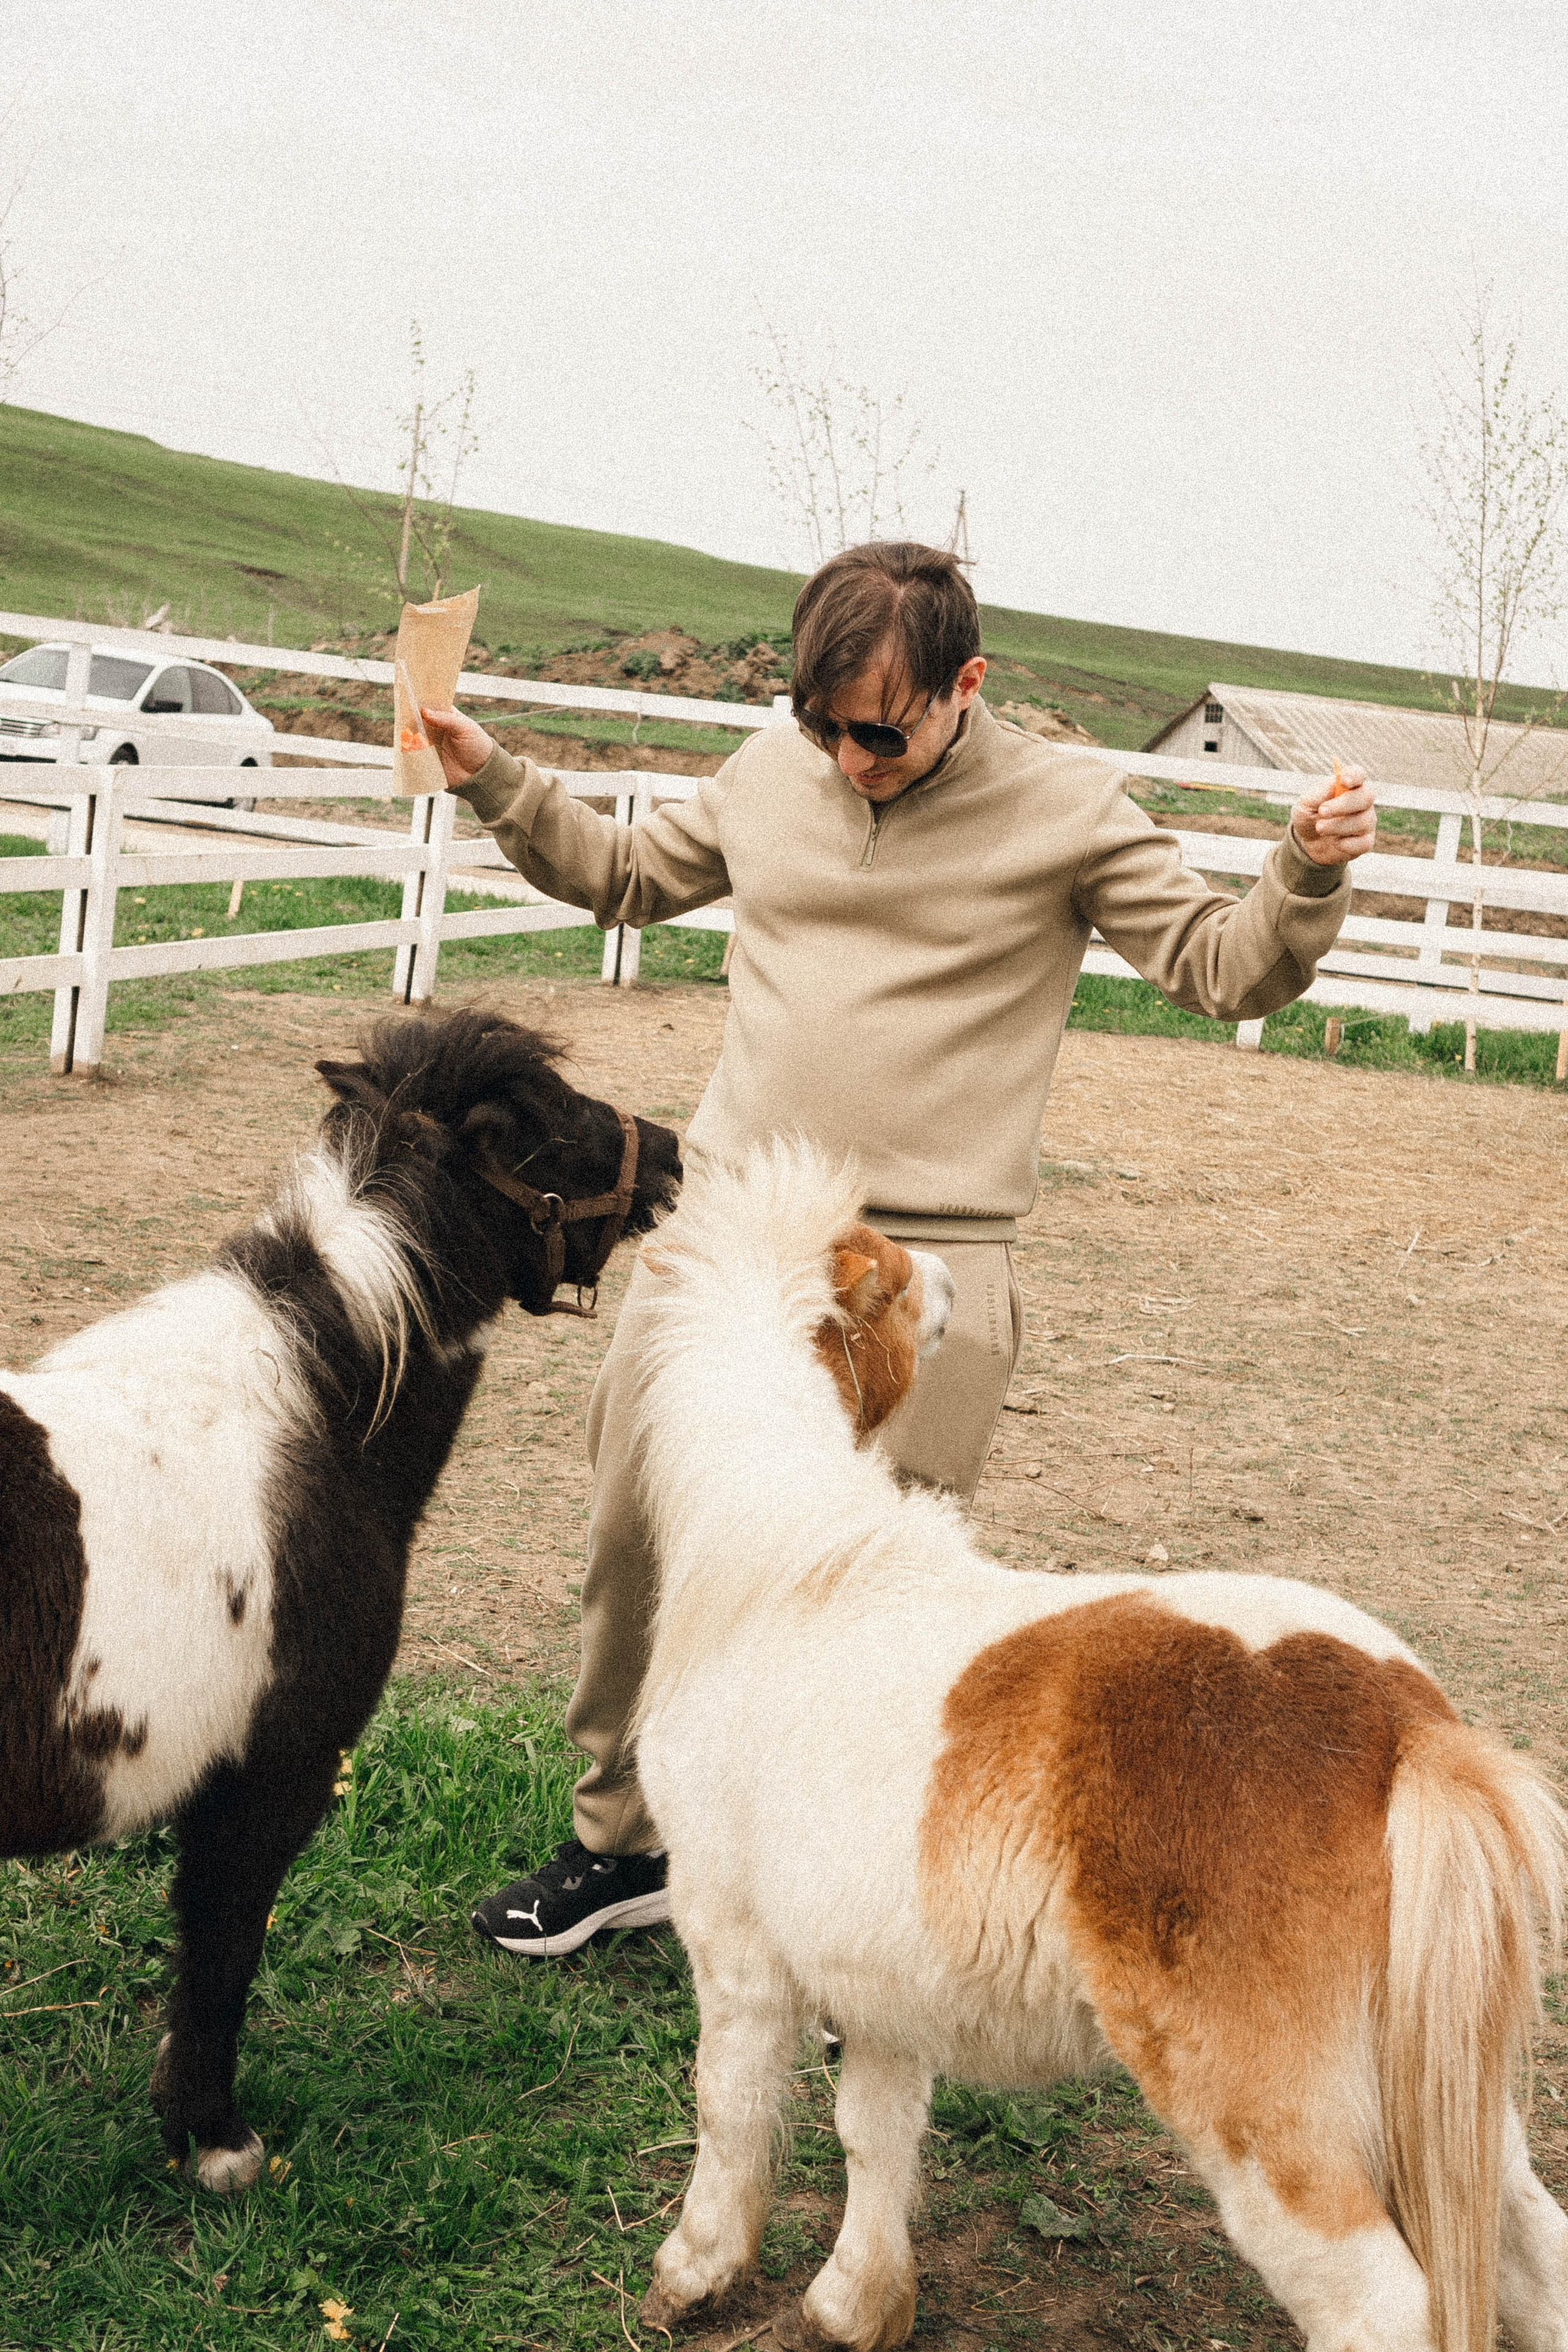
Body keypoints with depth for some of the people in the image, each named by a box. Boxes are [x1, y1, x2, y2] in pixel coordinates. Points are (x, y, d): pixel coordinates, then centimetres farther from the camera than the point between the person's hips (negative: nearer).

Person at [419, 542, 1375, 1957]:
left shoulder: (1065, 807, -3)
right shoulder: (771, 776, 8)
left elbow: (1224, 971, -3)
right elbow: (623, 876, 25)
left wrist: (1307, 877, -22)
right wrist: (491, 777, 15)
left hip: (924, 1269, -4)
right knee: (634, 1541, 9)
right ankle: (621, 1846, 30)